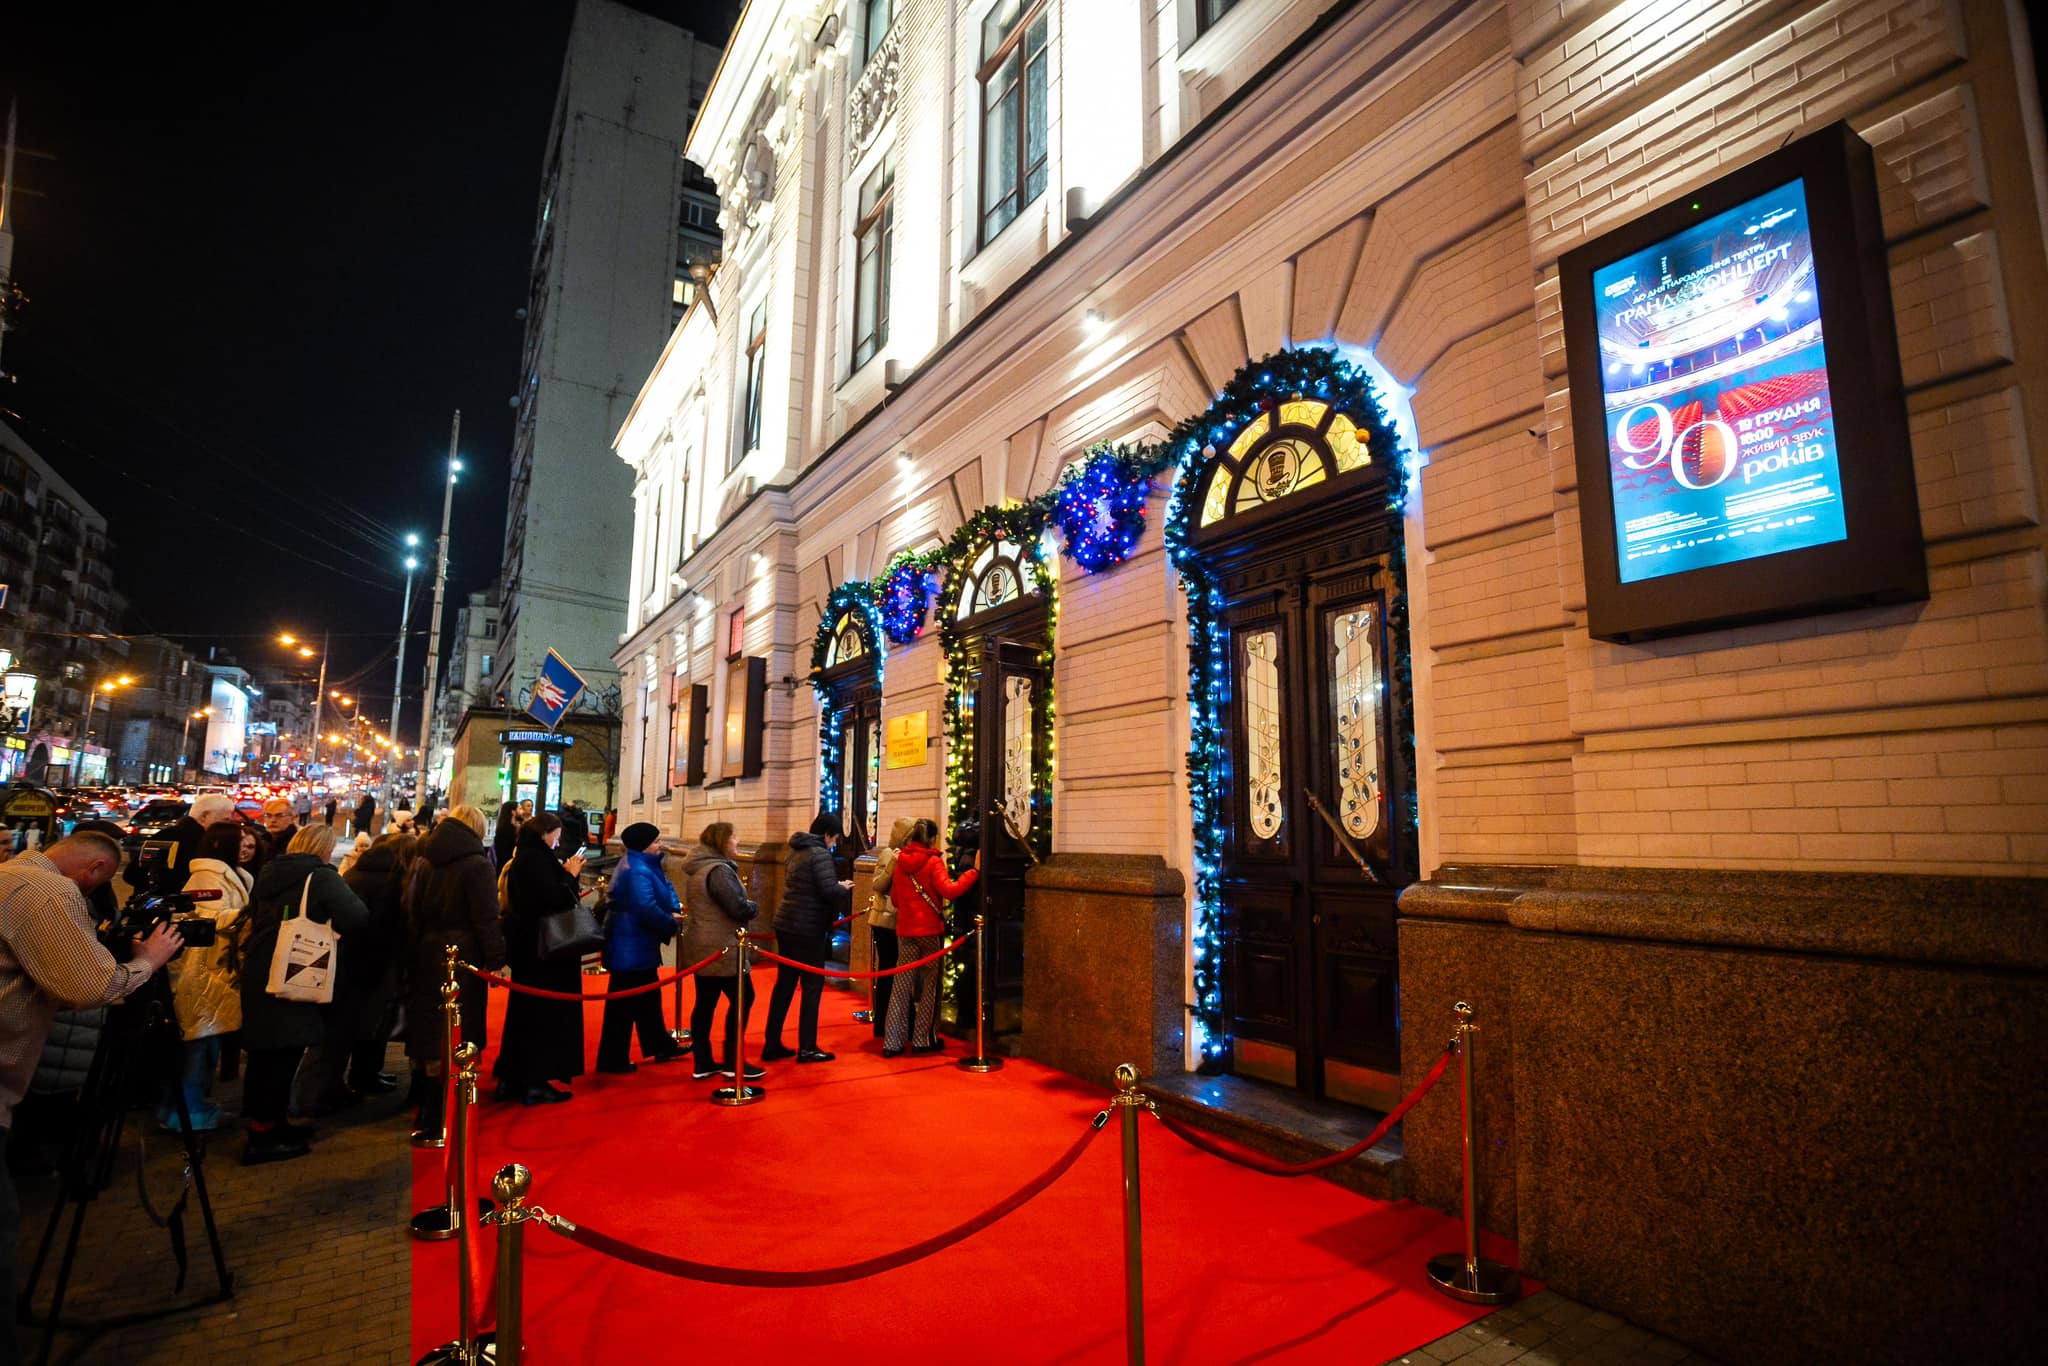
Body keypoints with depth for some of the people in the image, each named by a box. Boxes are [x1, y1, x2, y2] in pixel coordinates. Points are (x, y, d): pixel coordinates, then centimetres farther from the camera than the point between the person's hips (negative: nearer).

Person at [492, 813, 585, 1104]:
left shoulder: (524, 856, 10)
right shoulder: (535, 858, -20)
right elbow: (553, 900, -26)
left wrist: (565, 874, 6)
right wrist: (570, 875, -13)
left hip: (527, 946, 10)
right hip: (542, 948, -10)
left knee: (525, 1011, 17)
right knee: (545, 1013, 0)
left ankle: (512, 1080, 26)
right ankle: (534, 1083, 7)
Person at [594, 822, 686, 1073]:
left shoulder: (643, 866, 10)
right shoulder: (637, 872, -23)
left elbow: (657, 899, 19)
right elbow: (646, 910, -30)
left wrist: (673, 911, 0)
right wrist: (672, 922, -15)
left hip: (637, 946, 11)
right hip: (631, 947, -11)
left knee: (648, 999, 18)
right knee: (624, 1004, 0)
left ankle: (659, 1046, 29)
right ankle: (612, 1060, 10)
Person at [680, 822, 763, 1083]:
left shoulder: (697, 868, 13)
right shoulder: (719, 870, -20)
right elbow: (739, 907, -25)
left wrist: (744, 908, 11)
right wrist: (754, 907, -3)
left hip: (702, 947, 10)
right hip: (722, 949, -10)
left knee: (705, 1002, 12)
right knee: (742, 999, 0)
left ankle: (703, 1063, 17)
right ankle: (732, 1061, 6)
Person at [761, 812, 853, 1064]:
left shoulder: (797, 851, 14)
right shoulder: (820, 854, -14)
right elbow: (830, 891, -22)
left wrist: (837, 887, 14)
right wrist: (844, 888, -2)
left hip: (785, 925, 9)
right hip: (807, 930, -8)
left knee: (784, 985, 13)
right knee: (812, 987, 2)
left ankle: (772, 1045, 18)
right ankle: (806, 1048, 8)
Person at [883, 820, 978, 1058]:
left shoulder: (901, 862, 7)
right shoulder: (933, 862, -10)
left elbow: (894, 898, 12)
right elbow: (949, 890, -22)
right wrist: (975, 870, -20)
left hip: (905, 931, 5)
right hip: (930, 930, -5)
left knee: (902, 985, 8)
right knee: (930, 985, 8)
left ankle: (892, 1042, 7)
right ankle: (922, 1040, 12)